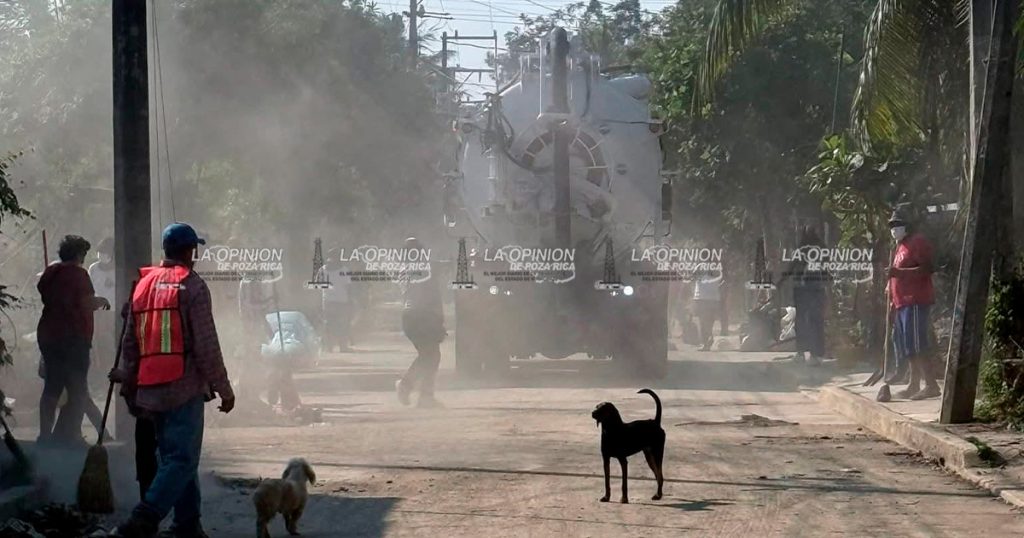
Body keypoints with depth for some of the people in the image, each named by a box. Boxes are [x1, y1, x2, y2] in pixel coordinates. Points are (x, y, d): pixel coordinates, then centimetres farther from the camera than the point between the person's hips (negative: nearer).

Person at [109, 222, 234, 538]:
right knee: (182, 460, -9)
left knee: (174, 456, 16)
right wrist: (223, 388, -4)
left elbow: (130, 344, 16)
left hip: (150, 391, 7)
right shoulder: (192, 286, -6)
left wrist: (129, 385, 23)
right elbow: (206, 345, -10)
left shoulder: (144, 285, 14)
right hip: (184, 387, -7)